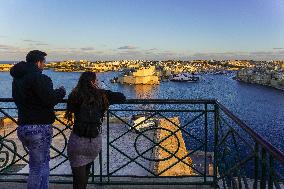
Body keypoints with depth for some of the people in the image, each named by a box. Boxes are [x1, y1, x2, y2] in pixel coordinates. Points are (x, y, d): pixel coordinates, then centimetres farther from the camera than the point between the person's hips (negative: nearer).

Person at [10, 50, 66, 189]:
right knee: (37, 167, 2)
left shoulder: (17, 78, 13)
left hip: (23, 127, 9)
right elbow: (50, 99, -22)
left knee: (43, 162, 21)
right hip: (39, 127, -9)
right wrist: (61, 91, -2)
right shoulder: (38, 78, -16)